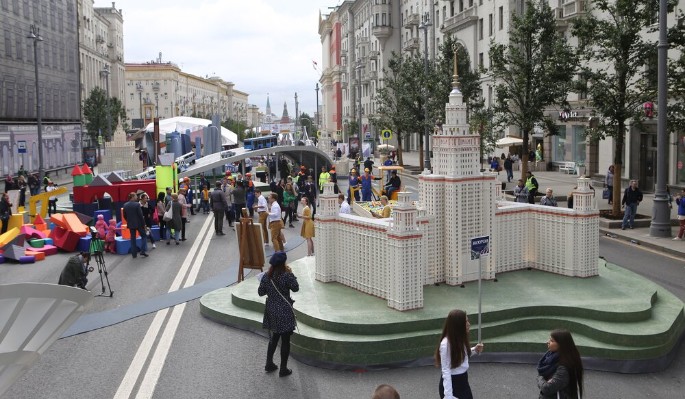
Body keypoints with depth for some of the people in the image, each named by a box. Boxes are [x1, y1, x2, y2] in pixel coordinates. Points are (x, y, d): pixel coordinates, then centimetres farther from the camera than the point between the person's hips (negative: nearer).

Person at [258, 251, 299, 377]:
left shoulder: (266, 276, -4)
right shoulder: (286, 276, -19)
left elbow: (261, 292, 3)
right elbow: (295, 288, -7)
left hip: (271, 311, 5)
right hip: (284, 312, -5)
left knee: (273, 338, 22)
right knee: (285, 341, 6)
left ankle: (269, 364, 29)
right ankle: (283, 369, 12)